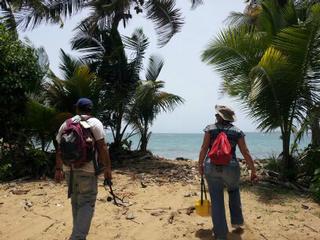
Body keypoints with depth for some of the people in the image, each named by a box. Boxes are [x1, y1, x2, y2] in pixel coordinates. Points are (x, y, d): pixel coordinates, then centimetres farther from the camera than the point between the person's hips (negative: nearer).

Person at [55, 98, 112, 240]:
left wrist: (58, 169, 16)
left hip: (69, 169, 5)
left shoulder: (66, 124, 11)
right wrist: (107, 167, -6)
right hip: (87, 169, -5)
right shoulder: (94, 123, -3)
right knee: (87, 203, -1)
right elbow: (102, 147, -10)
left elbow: (59, 149, 11)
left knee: (76, 202, 18)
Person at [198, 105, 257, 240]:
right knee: (234, 191, 31)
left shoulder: (210, 129, 0)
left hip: (211, 168, -1)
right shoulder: (237, 132, 2)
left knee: (216, 201, 7)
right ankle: (237, 221, 35)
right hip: (230, 168, 1)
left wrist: (200, 165, 7)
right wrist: (253, 171, 8)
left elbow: (204, 149, -4)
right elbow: (246, 154, 1)